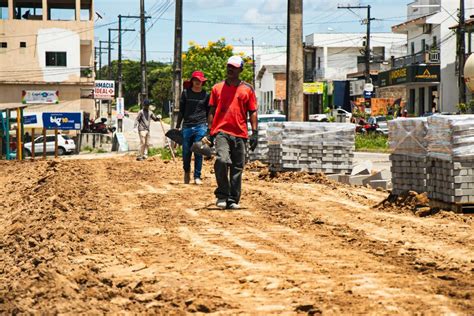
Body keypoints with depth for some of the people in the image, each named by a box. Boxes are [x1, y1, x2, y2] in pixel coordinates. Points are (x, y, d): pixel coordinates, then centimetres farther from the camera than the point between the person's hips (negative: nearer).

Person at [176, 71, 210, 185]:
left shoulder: (206, 95, 8)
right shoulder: (186, 93, 7)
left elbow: (209, 113, 13)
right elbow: (181, 111, 11)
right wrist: (177, 126, 8)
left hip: (201, 126, -1)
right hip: (187, 126, 1)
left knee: (198, 152, -3)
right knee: (186, 152, 3)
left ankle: (197, 177, 6)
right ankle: (187, 172, 28)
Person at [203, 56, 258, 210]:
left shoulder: (247, 89, 10)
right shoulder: (217, 88, 11)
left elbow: (253, 112, 9)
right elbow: (212, 111, 13)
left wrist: (255, 133, -1)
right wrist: (209, 132, 6)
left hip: (240, 134, 1)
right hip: (221, 132, -1)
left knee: (237, 168, 3)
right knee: (222, 161, -21)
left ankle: (233, 200, 12)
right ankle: (222, 196, -8)